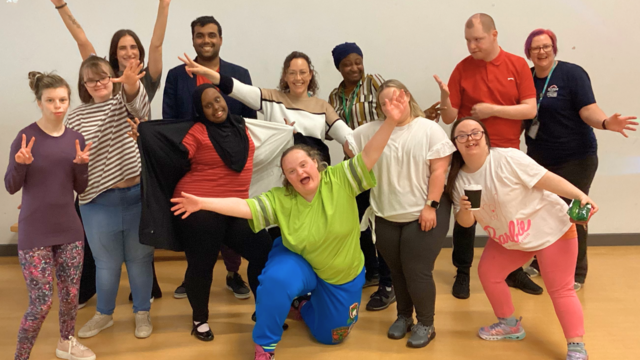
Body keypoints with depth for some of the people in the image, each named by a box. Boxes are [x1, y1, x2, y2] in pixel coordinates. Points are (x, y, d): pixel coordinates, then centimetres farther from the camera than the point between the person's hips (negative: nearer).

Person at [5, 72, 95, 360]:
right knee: (41, 303, -3)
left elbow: (81, 189, 6)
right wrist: (21, 163, -25)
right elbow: (11, 187, -7)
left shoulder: (75, 138, 2)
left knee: (71, 295, 15)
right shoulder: (26, 136, -11)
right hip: (34, 233, -4)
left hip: (69, 230, 5)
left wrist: (81, 164, -12)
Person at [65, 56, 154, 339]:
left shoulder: (126, 100, 1)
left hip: (138, 194, -1)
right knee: (106, 261, 12)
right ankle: (104, 314, 33)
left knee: (139, 257, 10)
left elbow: (137, 101, -25)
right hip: (98, 200, 1)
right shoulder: (76, 117, 6)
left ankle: (142, 313, 27)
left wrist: (131, 82, -46)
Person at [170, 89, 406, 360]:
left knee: (331, 336, 14)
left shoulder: (340, 180, -21)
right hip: (299, 262, -1)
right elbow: (243, 207, -27)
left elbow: (369, 155, -32)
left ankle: (302, 304, 46)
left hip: (343, 275, 1)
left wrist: (391, 121, -47)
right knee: (276, 280, -36)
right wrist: (202, 203, -39)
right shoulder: (280, 199, -19)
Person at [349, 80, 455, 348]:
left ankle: (426, 324, 18)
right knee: (397, 271, 13)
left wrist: (430, 206, -15)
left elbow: (439, 170, -9)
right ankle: (404, 316, 34)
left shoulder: (429, 129, -4)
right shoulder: (372, 130, 5)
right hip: (387, 217, 4)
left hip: (423, 215, -3)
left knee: (417, 272, -2)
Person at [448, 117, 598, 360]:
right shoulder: (459, 179, -5)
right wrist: (464, 210, -24)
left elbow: (547, 179, -24)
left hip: (551, 230, -7)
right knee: (487, 272, 9)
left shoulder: (508, 159, -24)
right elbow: (466, 222, -1)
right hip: (508, 238, 7)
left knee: (560, 290, -6)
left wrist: (580, 196, -34)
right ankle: (510, 325, 29)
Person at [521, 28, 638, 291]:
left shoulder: (572, 73, -13)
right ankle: (540, 263, 30)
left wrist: (606, 122, -39)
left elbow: (587, 110, -19)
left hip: (574, 159, -5)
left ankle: (575, 273, 15)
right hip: (538, 159, 5)